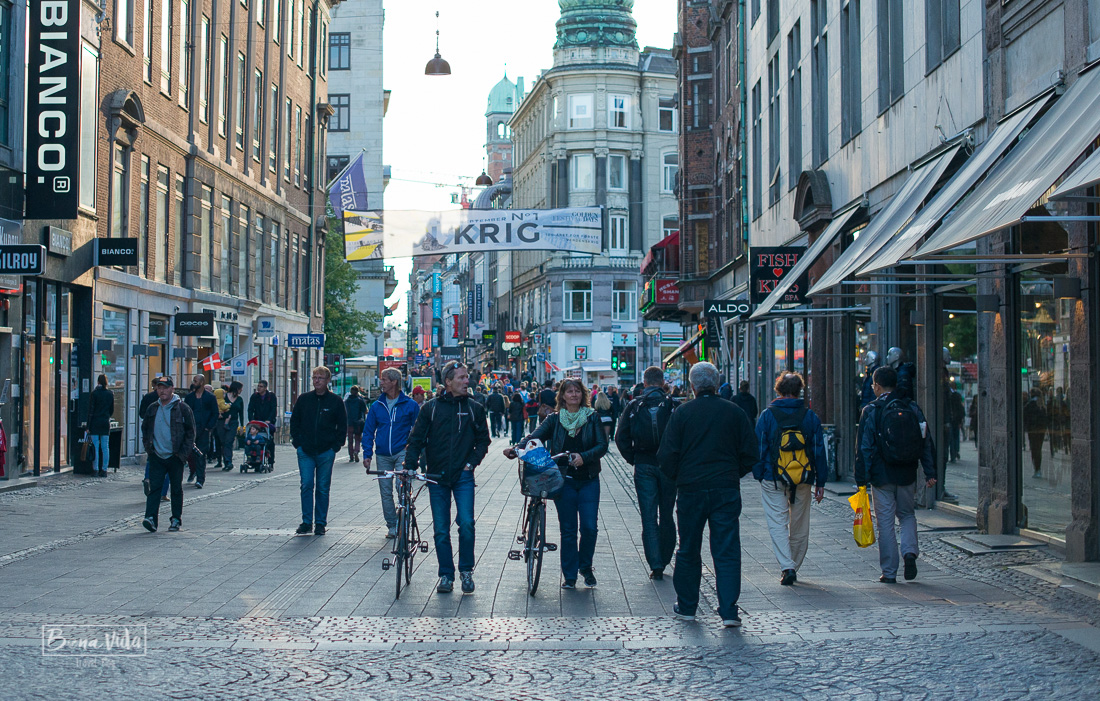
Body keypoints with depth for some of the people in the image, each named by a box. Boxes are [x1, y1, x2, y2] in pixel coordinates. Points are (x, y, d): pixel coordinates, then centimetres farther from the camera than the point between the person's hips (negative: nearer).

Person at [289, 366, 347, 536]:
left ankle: (321, 523, 11)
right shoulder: (304, 399, 6)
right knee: (306, 485, -3)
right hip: (305, 452, 1)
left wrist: (336, 445, -2)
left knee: (323, 488, 4)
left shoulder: (335, 401, 2)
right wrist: (297, 442, 4)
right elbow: (294, 421, 13)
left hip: (326, 452, -1)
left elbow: (342, 426, 7)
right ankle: (307, 522, 4)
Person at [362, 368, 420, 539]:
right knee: (386, 492, 5)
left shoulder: (410, 405, 0)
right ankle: (392, 526, 16)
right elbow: (368, 431, 12)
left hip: (402, 452, -3)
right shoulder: (377, 406, 8)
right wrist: (367, 454, 3)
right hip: (383, 455, 4)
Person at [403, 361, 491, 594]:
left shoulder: (474, 408, 6)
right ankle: (446, 575, 15)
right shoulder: (431, 408, 4)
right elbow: (416, 439, 6)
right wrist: (409, 466, -6)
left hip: (463, 477, -1)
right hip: (437, 477, 1)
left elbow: (483, 440, 12)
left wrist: (472, 462, -2)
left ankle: (466, 570, 3)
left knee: (466, 523, -14)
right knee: (441, 530, 4)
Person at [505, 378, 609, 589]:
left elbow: (602, 445, -4)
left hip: (588, 480, 0)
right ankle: (569, 575, 13)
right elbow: (535, 436, -8)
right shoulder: (554, 420, 5)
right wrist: (517, 449, -27)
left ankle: (585, 566, 20)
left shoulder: (592, 418, 4)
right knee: (568, 529, 2)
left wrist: (583, 457, -22)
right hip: (564, 480, 0)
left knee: (589, 527, -4)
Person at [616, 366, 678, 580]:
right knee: (666, 516, 13)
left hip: (644, 467, 0)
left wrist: (632, 458, 6)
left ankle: (656, 565, -6)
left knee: (649, 517, 2)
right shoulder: (672, 405, -5)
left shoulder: (634, 406, 0)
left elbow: (621, 438, -2)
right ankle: (664, 560, 19)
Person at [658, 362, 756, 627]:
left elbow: (667, 455, -4)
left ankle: (686, 607, 21)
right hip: (727, 490, 1)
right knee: (727, 551, 2)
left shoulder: (682, 413, -4)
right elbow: (750, 454, 4)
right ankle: (728, 611, -4)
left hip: (691, 490, -1)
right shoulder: (735, 412, 1)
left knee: (688, 551, 12)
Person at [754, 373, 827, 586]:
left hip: (773, 480, -2)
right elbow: (819, 450, 3)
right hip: (803, 480, 2)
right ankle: (794, 567, 22)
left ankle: (787, 567, -15)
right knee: (799, 526, 14)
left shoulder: (768, 415, -4)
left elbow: (759, 448, -2)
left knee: (778, 523, -1)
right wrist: (820, 482, 7)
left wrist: (758, 476, 6)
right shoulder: (810, 416, 1)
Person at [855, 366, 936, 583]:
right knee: (907, 515, 21)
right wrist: (930, 473, 6)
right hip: (907, 475, 3)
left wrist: (861, 479, -4)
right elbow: (926, 442, 3)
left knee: (885, 523, 4)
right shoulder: (912, 408, 3)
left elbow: (864, 447, -8)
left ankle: (889, 572, 5)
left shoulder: (871, 411, -7)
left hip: (882, 476, -3)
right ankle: (910, 551, -2)